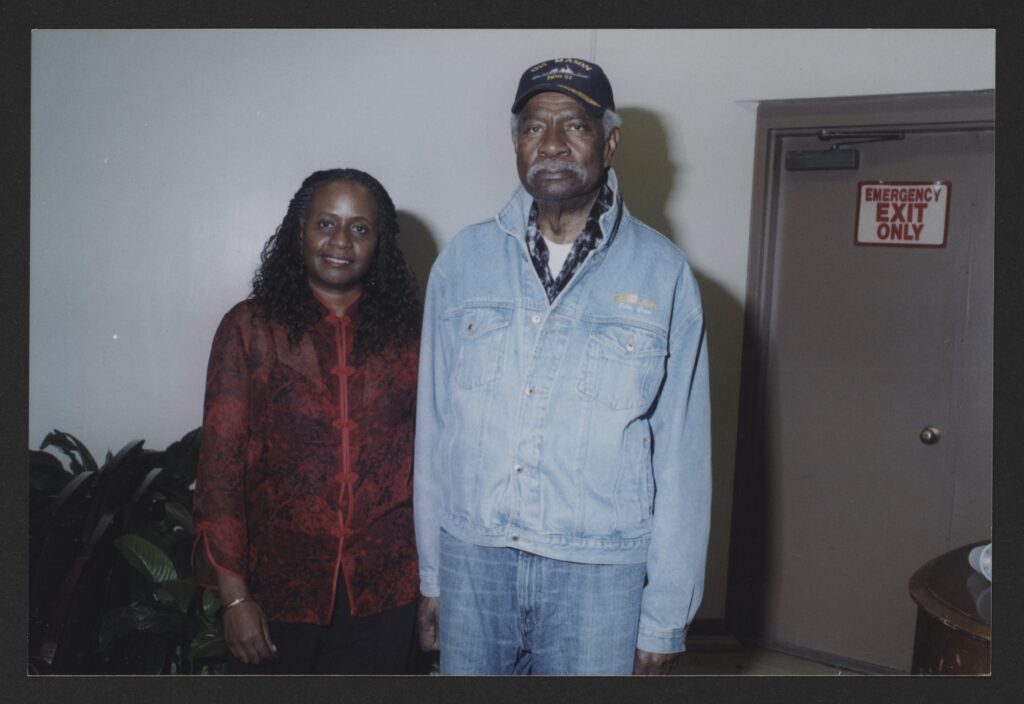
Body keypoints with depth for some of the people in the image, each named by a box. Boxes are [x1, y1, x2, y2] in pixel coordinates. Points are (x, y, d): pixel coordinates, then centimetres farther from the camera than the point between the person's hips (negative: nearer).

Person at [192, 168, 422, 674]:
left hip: (381, 590, 2)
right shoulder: (250, 328, -6)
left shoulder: (405, 333, 1)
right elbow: (220, 466, -6)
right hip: (279, 588, -2)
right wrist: (234, 594, -9)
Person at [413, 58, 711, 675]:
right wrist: (431, 574, 7)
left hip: (600, 576, -2)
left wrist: (666, 617, -3)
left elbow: (682, 459, -4)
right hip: (474, 560, 2)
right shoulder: (462, 261, 2)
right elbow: (434, 430, 5)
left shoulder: (663, 274, -5)